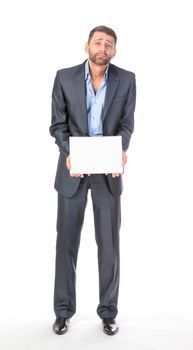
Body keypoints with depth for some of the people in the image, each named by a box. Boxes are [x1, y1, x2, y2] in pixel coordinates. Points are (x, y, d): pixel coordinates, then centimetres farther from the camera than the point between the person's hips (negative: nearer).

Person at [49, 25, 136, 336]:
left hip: (108, 171, 0)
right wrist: (68, 153, -21)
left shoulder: (126, 80, 0)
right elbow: (58, 124, -2)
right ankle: (64, 310, 22)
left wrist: (122, 151, -22)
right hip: (73, 169, 0)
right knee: (66, 241, 6)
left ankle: (108, 311, 20)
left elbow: (126, 124, -1)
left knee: (109, 243, 4)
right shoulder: (65, 77, -2)